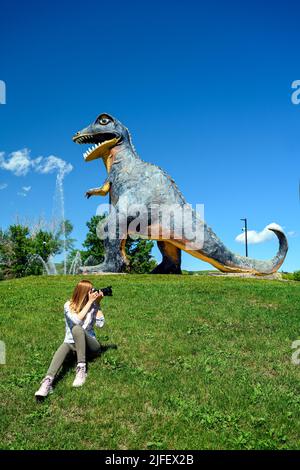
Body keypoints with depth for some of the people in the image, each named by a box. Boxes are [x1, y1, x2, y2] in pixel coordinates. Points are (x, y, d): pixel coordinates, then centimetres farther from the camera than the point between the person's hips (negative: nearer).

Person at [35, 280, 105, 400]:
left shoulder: (92, 305, -1)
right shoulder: (68, 305, -7)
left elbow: (100, 324, -11)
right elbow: (77, 320, -24)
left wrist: (97, 304, -12)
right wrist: (89, 302, -22)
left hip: (90, 344, 0)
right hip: (71, 343, 0)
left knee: (77, 329, -32)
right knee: (64, 347, -36)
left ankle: (81, 368, -35)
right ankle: (48, 381, -54)